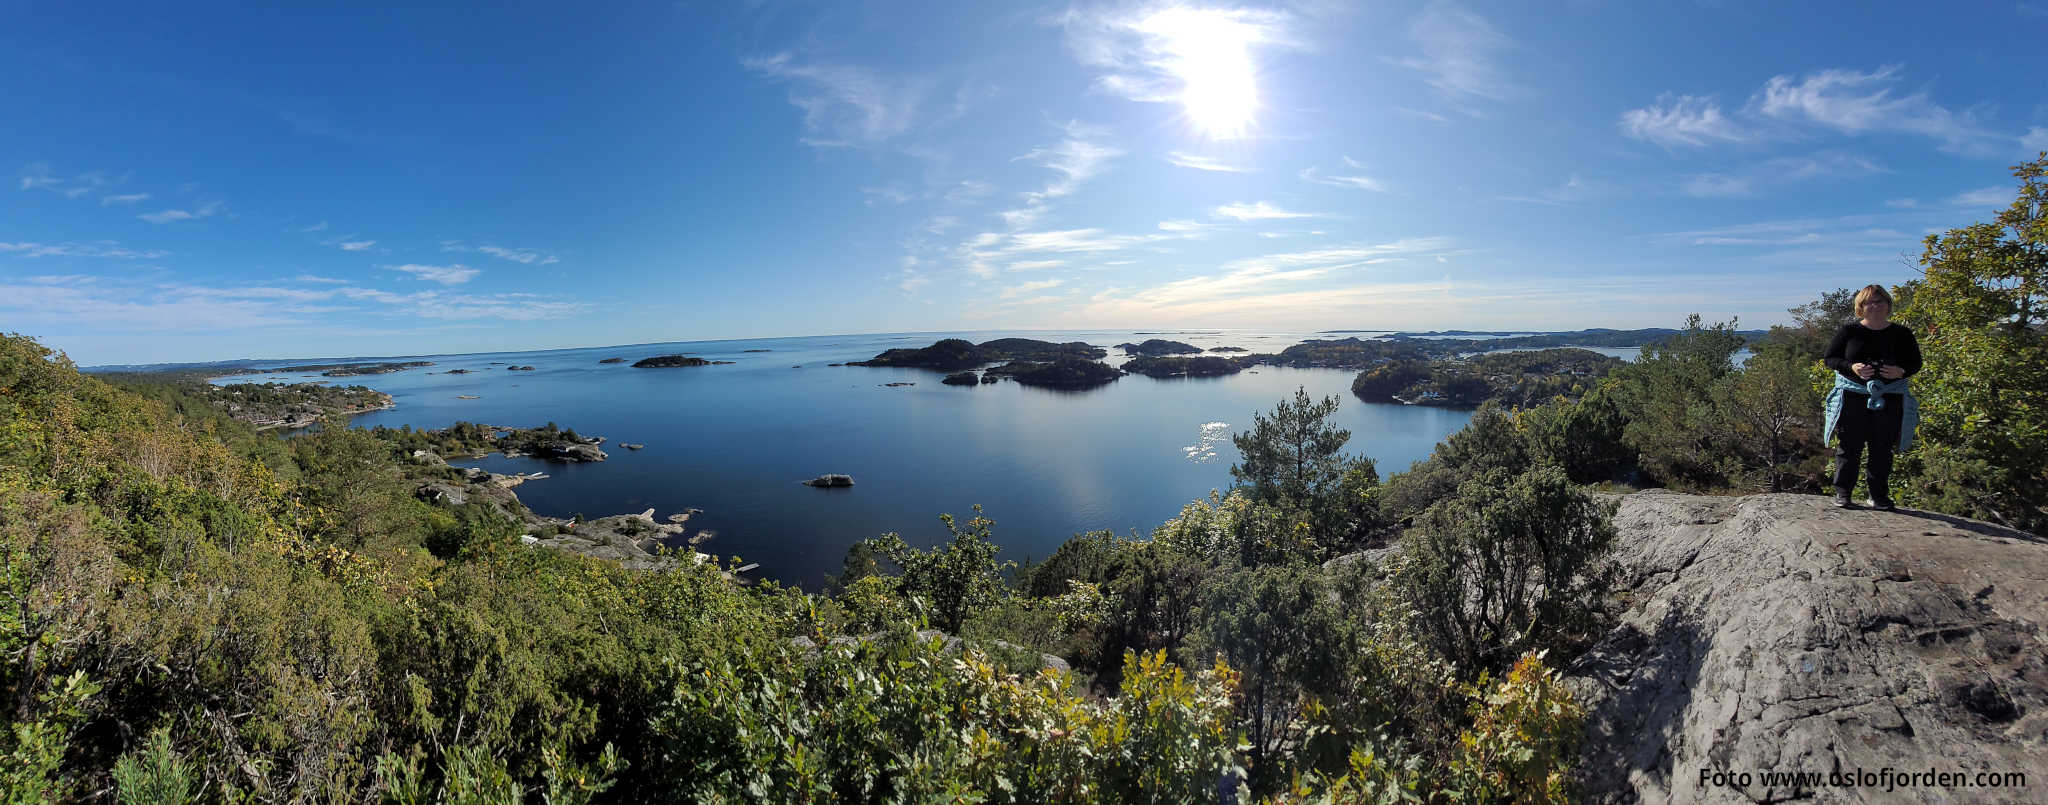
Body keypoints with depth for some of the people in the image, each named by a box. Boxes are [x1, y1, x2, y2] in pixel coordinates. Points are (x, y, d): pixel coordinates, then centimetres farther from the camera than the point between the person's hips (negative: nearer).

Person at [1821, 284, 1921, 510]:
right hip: (1853, 396, -2)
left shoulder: (1901, 334, 7)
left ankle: (1879, 496, 14)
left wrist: (1900, 371, -12)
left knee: (1883, 449, 6)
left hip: (1889, 398, 2)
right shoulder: (1849, 331, 1)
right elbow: (1829, 358, 1)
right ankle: (1842, 492, 4)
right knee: (1850, 446, -1)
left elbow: (1915, 362, 10)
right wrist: (1852, 368, -17)